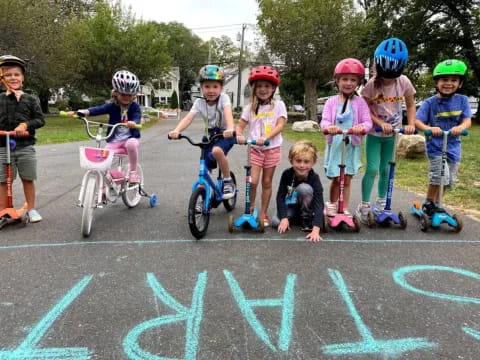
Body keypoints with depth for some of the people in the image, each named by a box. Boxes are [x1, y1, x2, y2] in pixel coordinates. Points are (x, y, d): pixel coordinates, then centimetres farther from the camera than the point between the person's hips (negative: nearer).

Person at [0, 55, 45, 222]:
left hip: (26, 147, 0)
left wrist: (26, 125, -17)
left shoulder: (31, 99, 3)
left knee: (28, 179, 9)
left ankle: (31, 209, 24)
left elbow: (40, 120, -2)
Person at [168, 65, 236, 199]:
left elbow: (228, 113, -36)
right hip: (210, 136, 4)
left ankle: (228, 181, -15)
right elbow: (188, 118, -22)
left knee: (217, 151, -36)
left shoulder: (223, 98, -16)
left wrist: (230, 129, -57)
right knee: (205, 169, 0)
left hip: (225, 135, -4)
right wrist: (176, 130, -42)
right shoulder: (199, 102, -8)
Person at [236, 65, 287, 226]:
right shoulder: (250, 107, 5)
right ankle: (250, 209, 12)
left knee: (267, 182, 8)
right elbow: (240, 125, 2)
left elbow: (280, 125, -11)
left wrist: (266, 137, -27)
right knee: (252, 182, -11)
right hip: (255, 149, 1)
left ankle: (263, 213, 21)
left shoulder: (278, 105, -1)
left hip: (272, 148, -1)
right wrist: (239, 135, -21)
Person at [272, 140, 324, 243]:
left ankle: (307, 219, -11)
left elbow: (319, 203, -35)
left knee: (304, 188, -32)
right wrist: (284, 218, -31)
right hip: (290, 207, 2)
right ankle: (295, 218, 5)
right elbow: (280, 196, -18)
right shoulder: (287, 174, -20)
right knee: (276, 222, -27)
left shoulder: (314, 178, -27)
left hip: (306, 208, -2)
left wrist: (316, 230, -46)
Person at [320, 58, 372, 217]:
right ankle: (332, 205, 29)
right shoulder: (331, 101, -1)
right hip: (334, 145, 0)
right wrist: (328, 126, -34)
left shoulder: (360, 102, -1)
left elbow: (368, 122, -9)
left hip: (352, 146, 1)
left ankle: (344, 209, 19)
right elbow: (324, 120, -10)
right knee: (336, 179, 6)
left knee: (347, 180, 7)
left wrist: (361, 127, -32)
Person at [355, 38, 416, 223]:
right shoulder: (372, 84, -16)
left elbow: (410, 105, 3)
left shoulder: (404, 82, -9)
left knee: (385, 170, 9)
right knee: (372, 169, -10)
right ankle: (364, 206, 1)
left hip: (392, 134, 3)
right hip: (374, 133, -2)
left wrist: (411, 124, -11)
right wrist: (381, 123, -23)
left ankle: (381, 202, 27)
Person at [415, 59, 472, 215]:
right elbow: (417, 121, -14)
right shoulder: (430, 102, -8)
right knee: (439, 176, -19)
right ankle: (428, 204, 3)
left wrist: (460, 127, -30)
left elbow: (467, 120, -6)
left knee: (448, 180, 12)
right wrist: (429, 128, -35)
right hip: (435, 146, -4)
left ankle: (435, 204, 31)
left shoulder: (462, 100, 0)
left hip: (453, 146, 4)